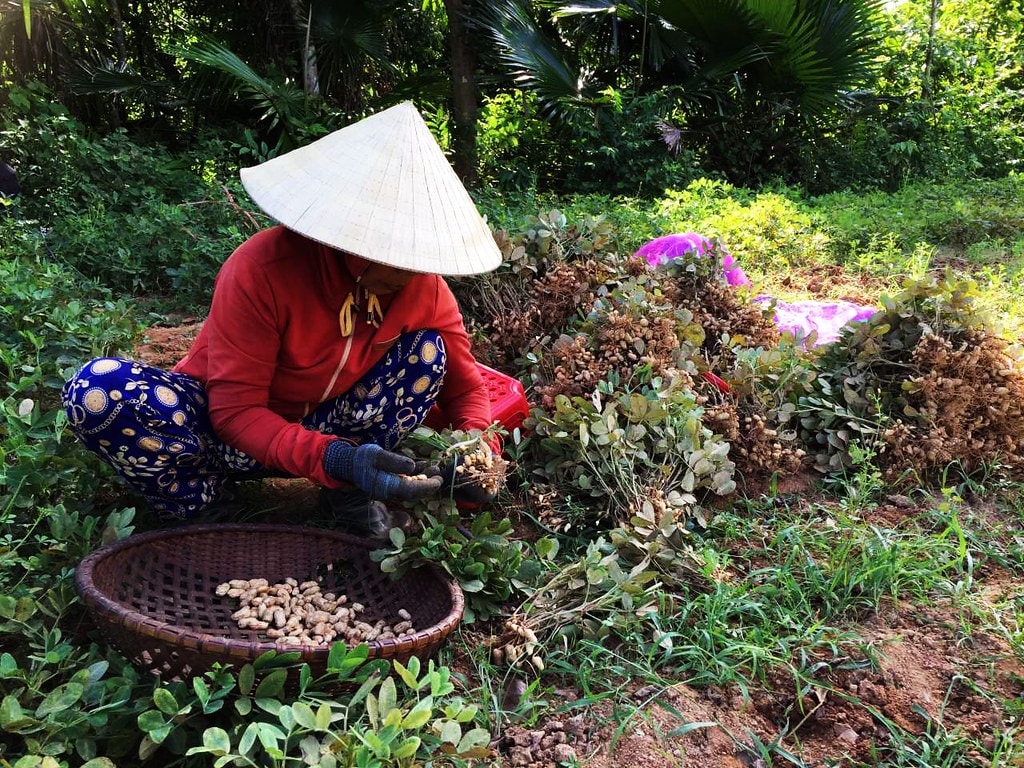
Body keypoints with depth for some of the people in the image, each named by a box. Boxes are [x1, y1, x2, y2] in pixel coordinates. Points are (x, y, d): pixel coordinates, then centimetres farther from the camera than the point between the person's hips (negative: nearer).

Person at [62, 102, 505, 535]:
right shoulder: (262, 269, -29)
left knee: (427, 352, -20)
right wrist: (335, 459, -47)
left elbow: (465, 387, -6)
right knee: (97, 391, -33)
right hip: (228, 430, -3)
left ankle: (348, 491, -9)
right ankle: (192, 505, -8)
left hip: (326, 427, 3)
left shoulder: (422, 283, -16)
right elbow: (235, 411, -29)